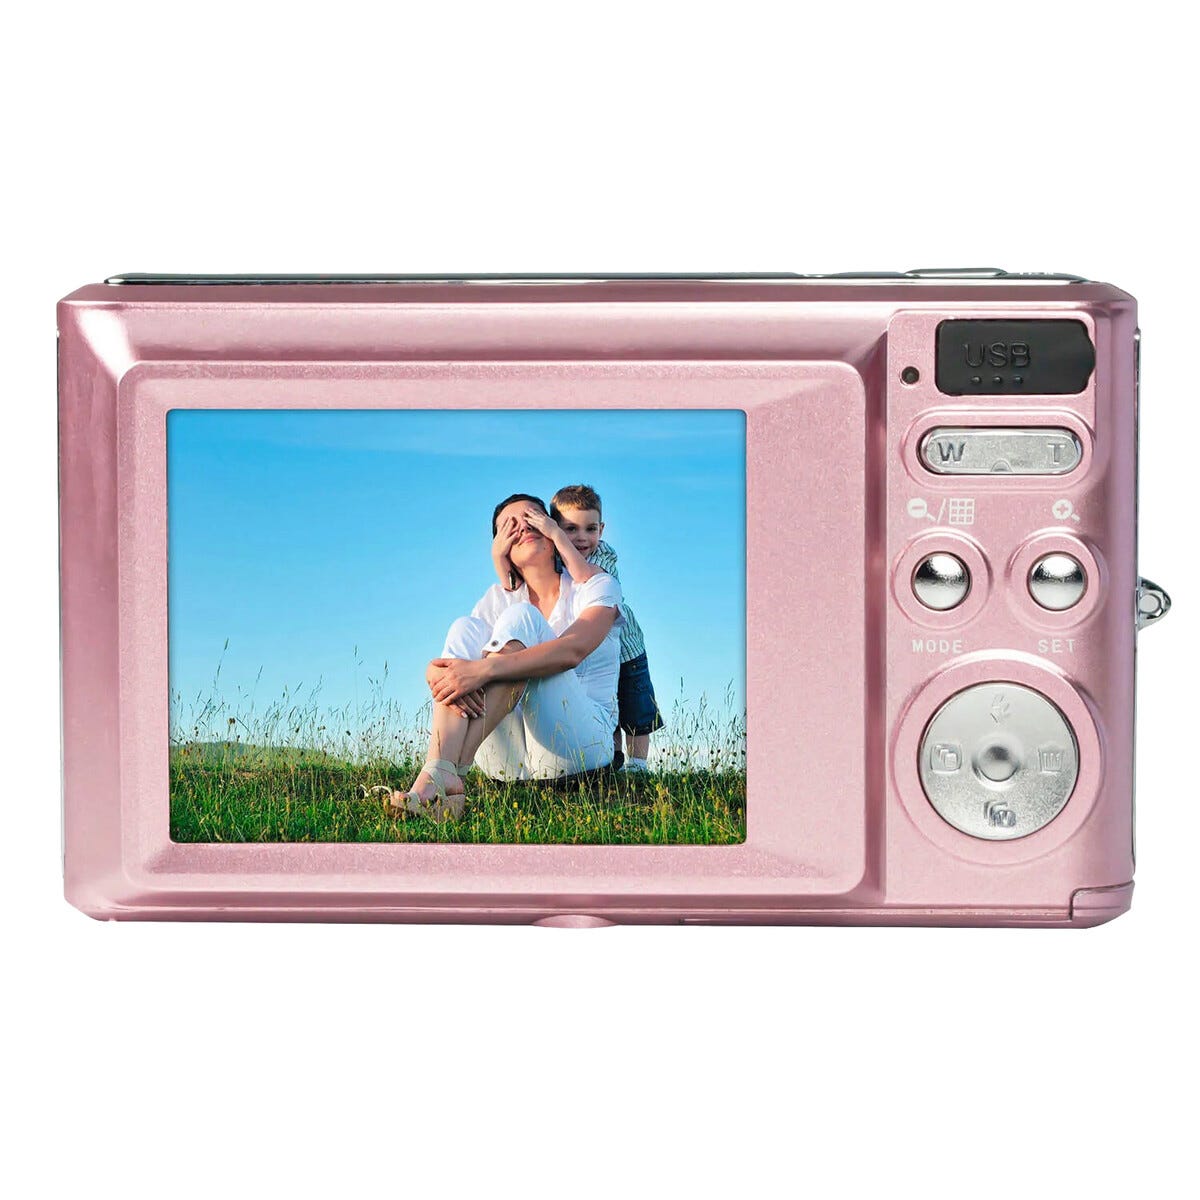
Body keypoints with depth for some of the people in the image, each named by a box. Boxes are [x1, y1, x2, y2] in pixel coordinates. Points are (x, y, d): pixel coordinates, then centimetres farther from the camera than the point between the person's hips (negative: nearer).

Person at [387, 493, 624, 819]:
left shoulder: (596, 585, 4)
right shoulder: (500, 598, 16)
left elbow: (571, 651, -20)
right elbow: (434, 668, 1)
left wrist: (484, 669, -33)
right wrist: (442, 678, -26)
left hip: (582, 740, -4)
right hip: (509, 761, 4)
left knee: (520, 618, -22)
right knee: (465, 628, -15)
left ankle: (446, 771, -40)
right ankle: (438, 772, -40)